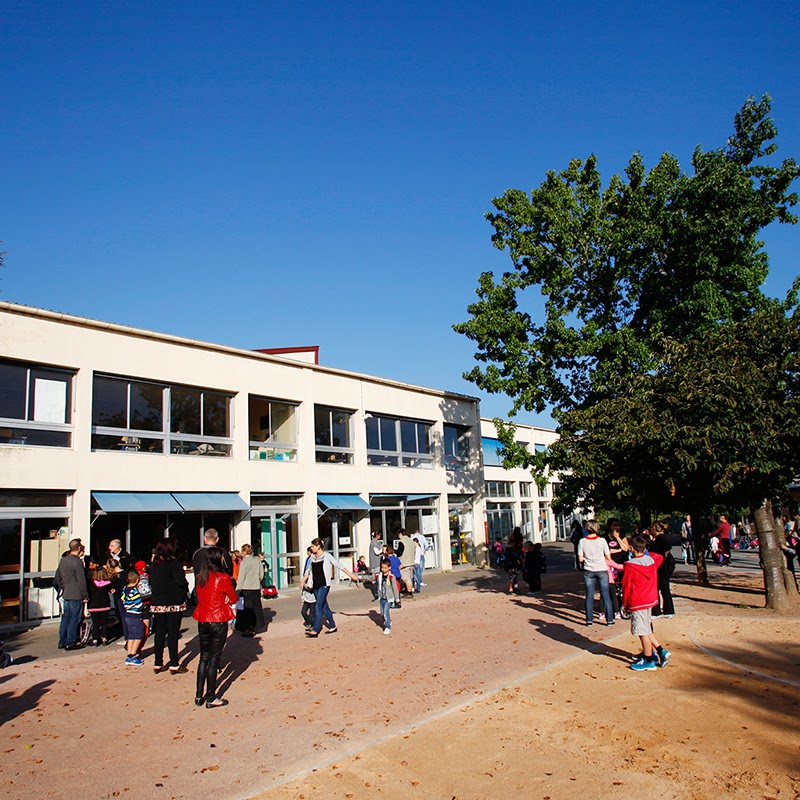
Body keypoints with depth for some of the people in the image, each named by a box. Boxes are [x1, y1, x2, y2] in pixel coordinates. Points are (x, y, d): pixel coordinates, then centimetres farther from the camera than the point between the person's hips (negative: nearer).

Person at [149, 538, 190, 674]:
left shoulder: (153, 564, 5)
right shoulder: (174, 563, -14)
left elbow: (151, 582, 13)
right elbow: (181, 581, -19)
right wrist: (186, 589, 1)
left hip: (157, 603, 5)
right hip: (174, 603, -5)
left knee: (159, 632, 13)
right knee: (173, 633, 0)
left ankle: (157, 663, 18)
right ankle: (174, 665, 2)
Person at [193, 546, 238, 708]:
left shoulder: (199, 577, 3)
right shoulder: (223, 578, -14)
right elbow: (234, 599, -3)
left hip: (202, 621, 6)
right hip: (218, 621, -5)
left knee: (204, 657, 15)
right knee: (214, 658, 2)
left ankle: (199, 695, 20)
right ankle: (211, 698, 7)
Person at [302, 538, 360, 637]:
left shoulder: (327, 556, -6)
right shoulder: (312, 557, 11)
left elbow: (339, 565, -3)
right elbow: (308, 570, 25)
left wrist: (351, 575, -3)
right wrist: (303, 582, 25)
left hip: (324, 585, -6)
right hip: (315, 585, 6)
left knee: (319, 606, -11)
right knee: (324, 606, 11)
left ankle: (315, 630, -11)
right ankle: (332, 626, 22)